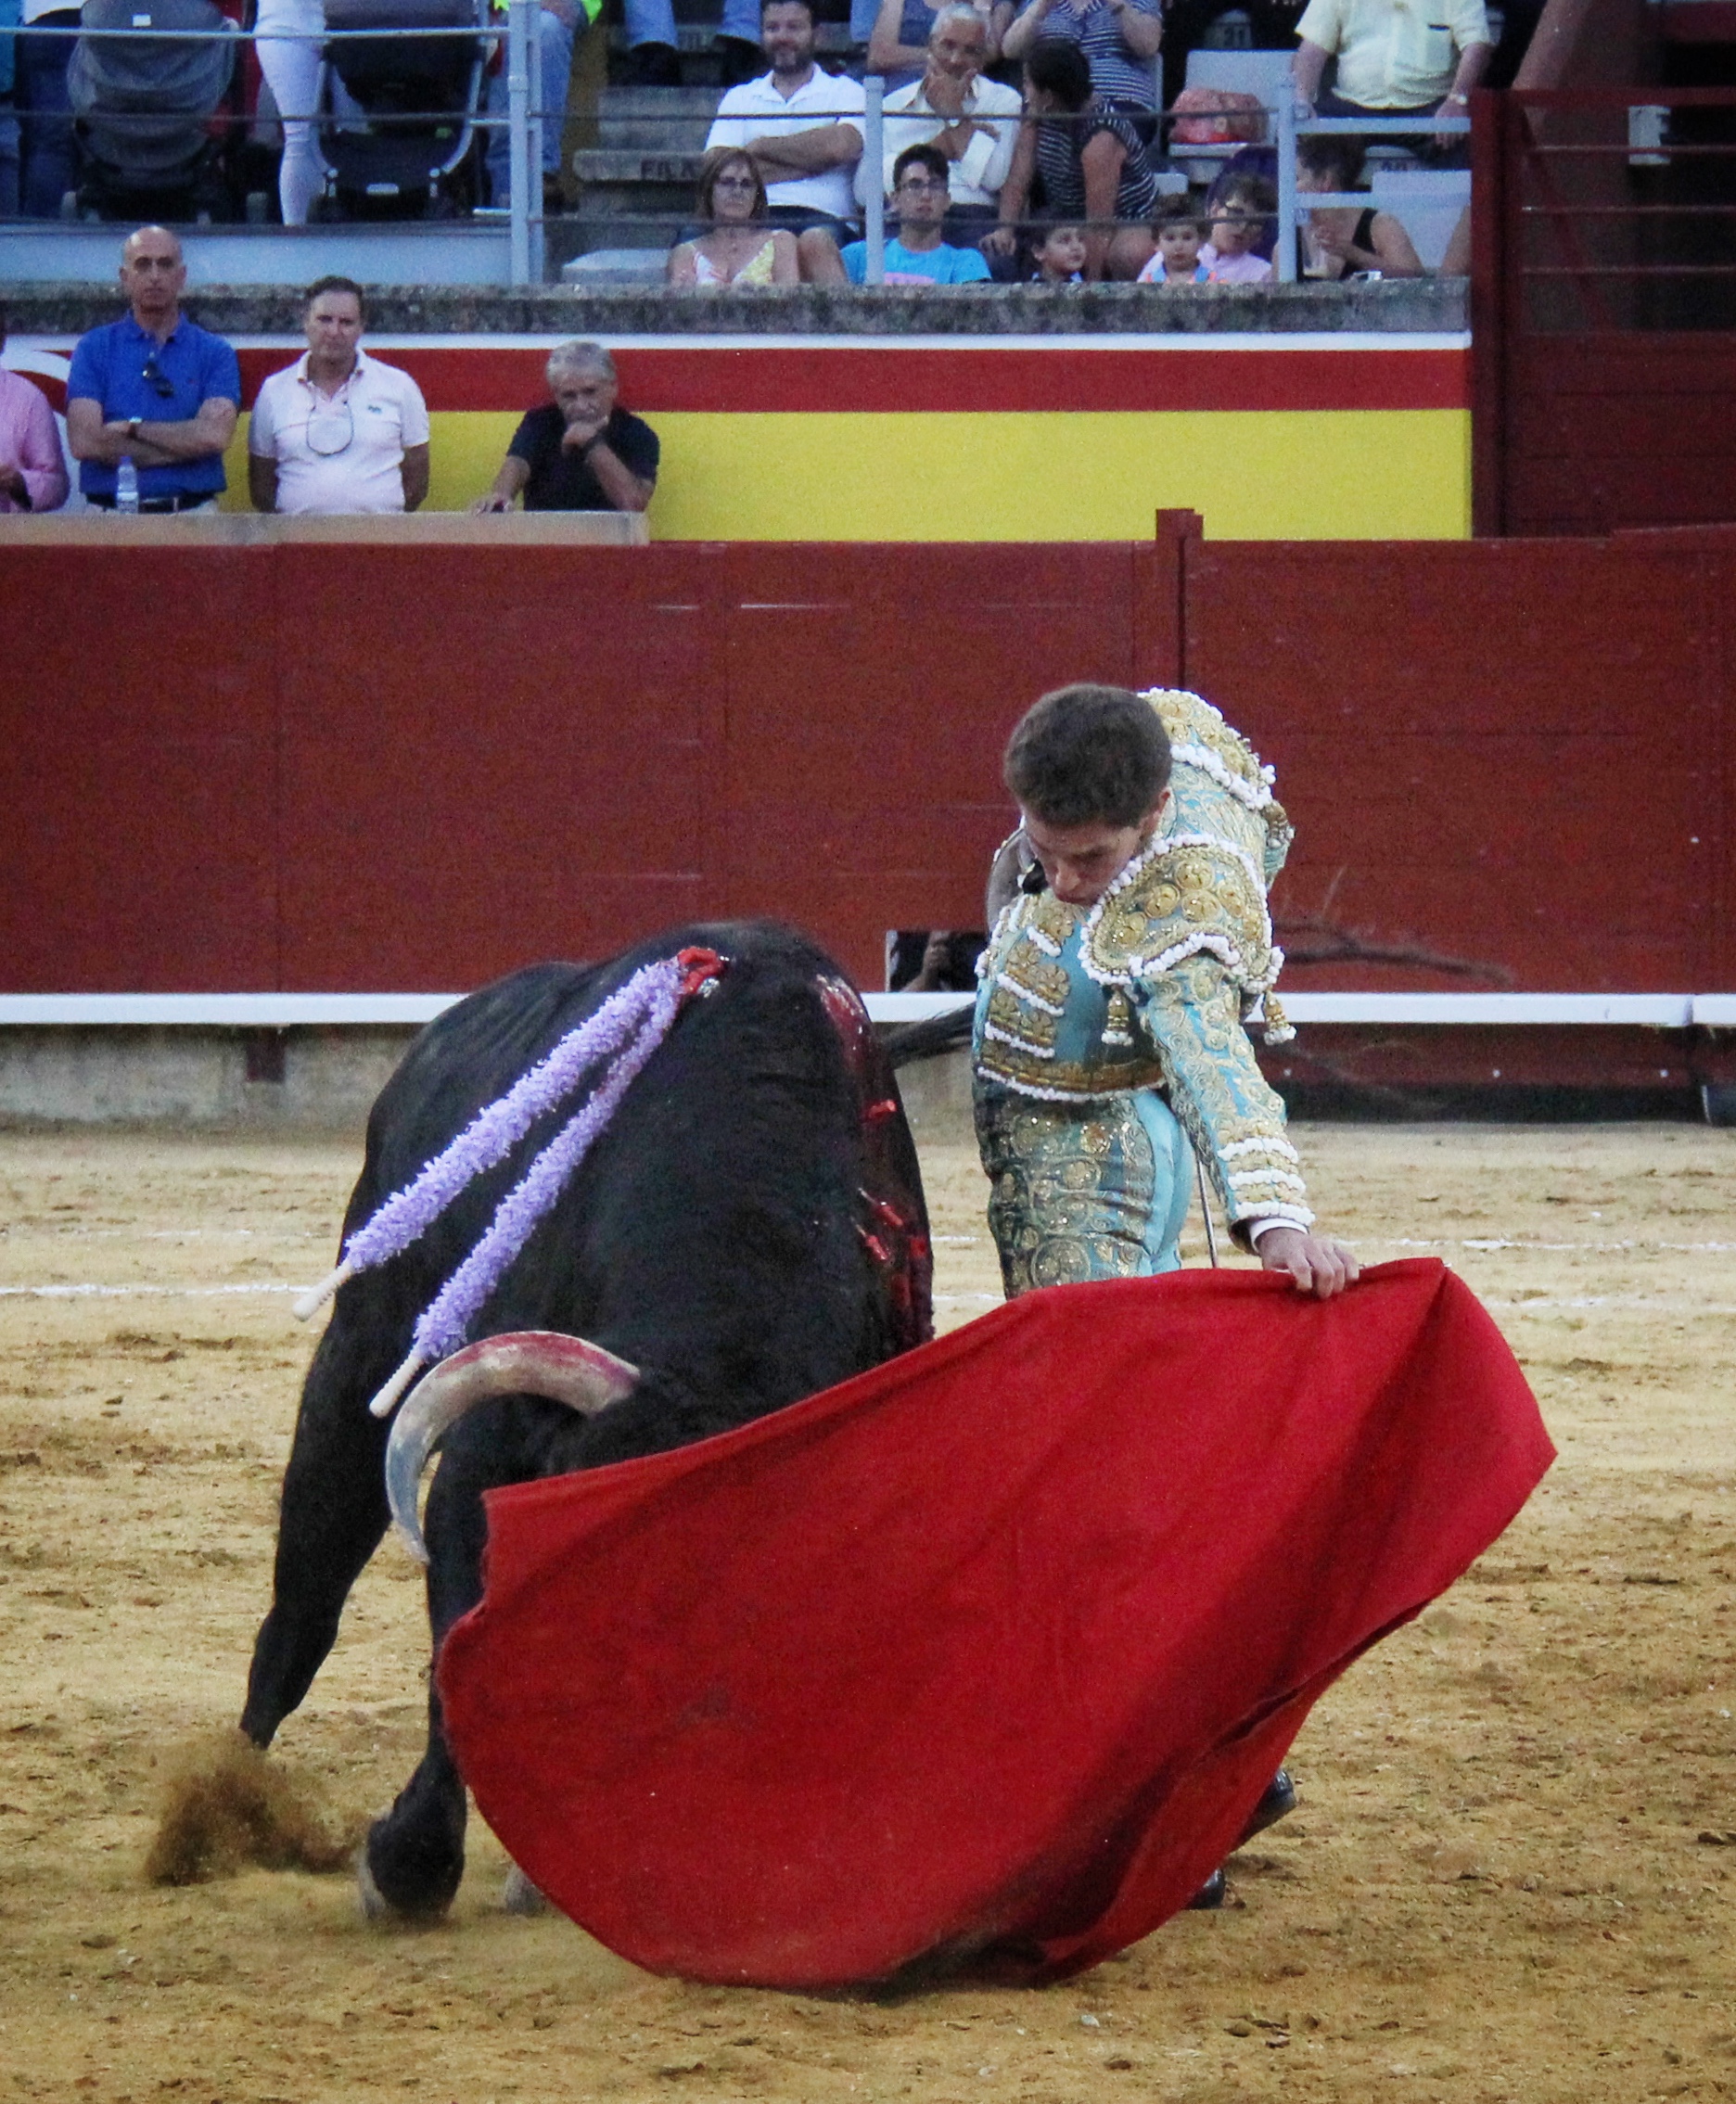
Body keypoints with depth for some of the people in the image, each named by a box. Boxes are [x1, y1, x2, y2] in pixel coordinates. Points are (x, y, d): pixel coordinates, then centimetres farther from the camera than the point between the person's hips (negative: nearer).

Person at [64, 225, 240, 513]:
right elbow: (84, 442, -4)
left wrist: (131, 428, -3)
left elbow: (214, 435, -6)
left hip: (193, 520, 1)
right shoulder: (93, 348, 9)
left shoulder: (215, 352, 10)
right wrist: (183, 445, -4)